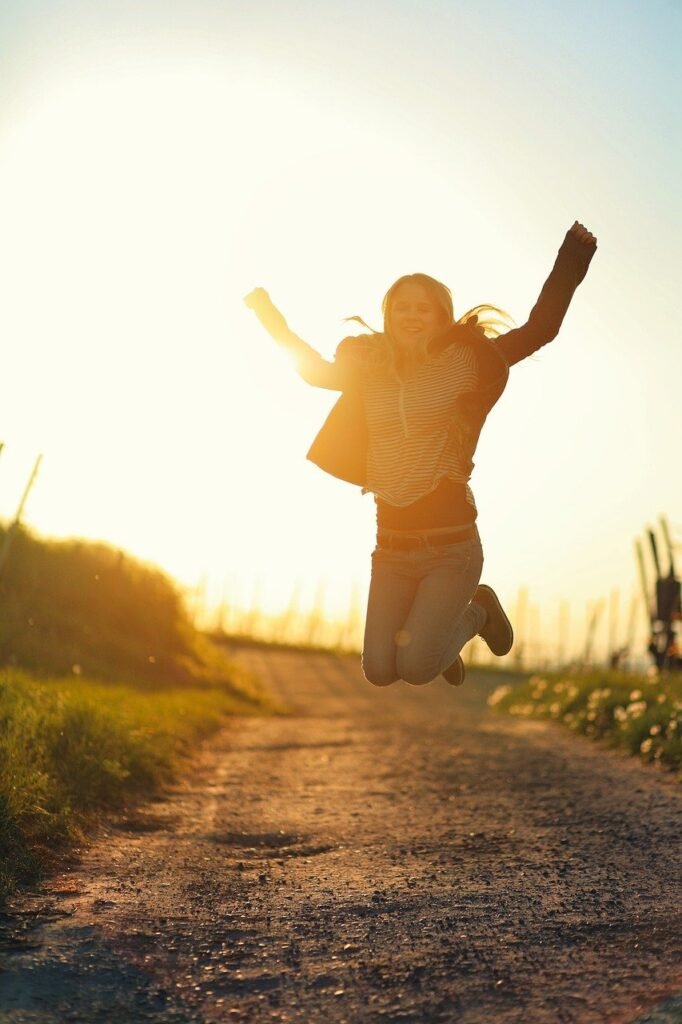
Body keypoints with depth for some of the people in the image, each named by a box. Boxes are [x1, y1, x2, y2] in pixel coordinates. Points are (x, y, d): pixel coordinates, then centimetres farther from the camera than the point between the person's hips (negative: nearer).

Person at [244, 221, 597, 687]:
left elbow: (539, 329, -8)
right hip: (392, 548, 4)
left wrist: (570, 262, -12)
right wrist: (273, 318, 25)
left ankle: (477, 612, 18)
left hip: (452, 546, -4)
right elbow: (314, 369, 25)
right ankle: (436, 633, 35)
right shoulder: (370, 371, 7)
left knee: (415, 669, -13)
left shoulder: (464, 364, -4)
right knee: (380, 672, 2)